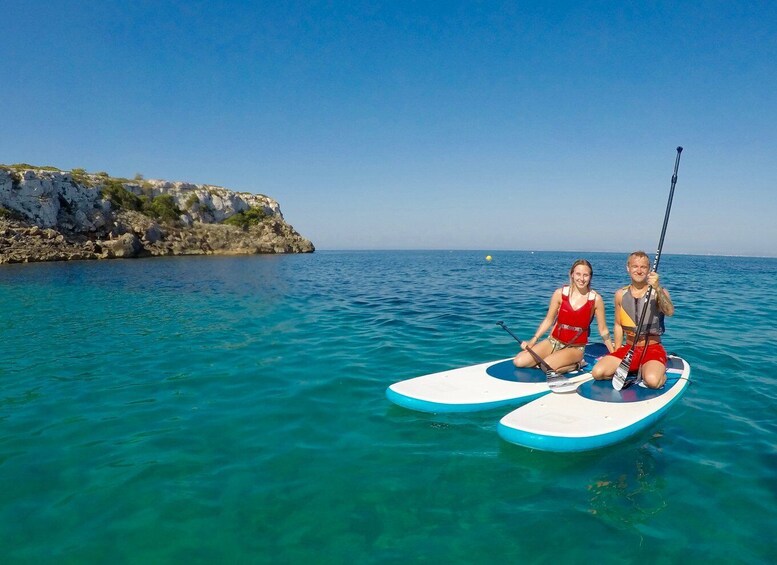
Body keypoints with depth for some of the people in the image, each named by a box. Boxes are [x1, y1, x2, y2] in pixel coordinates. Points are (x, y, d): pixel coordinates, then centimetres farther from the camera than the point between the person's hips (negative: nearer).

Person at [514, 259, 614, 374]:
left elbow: (603, 330, 2)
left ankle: (575, 365, -2)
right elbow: (548, 320, 4)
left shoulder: (596, 299, -7)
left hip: (575, 348, -3)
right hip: (553, 341, 3)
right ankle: (554, 359, 6)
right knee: (519, 361, -12)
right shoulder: (560, 293, -3)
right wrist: (533, 340, -5)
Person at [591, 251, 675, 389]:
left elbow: (670, 312, -28)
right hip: (628, 348, 3)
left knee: (652, 380, -33)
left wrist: (658, 289, -43)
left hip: (653, 349, -3)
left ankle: (662, 373, 4)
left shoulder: (659, 292, -6)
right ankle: (632, 371, 7)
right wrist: (617, 353, 7)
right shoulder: (621, 294, 4)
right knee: (598, 372, -19)